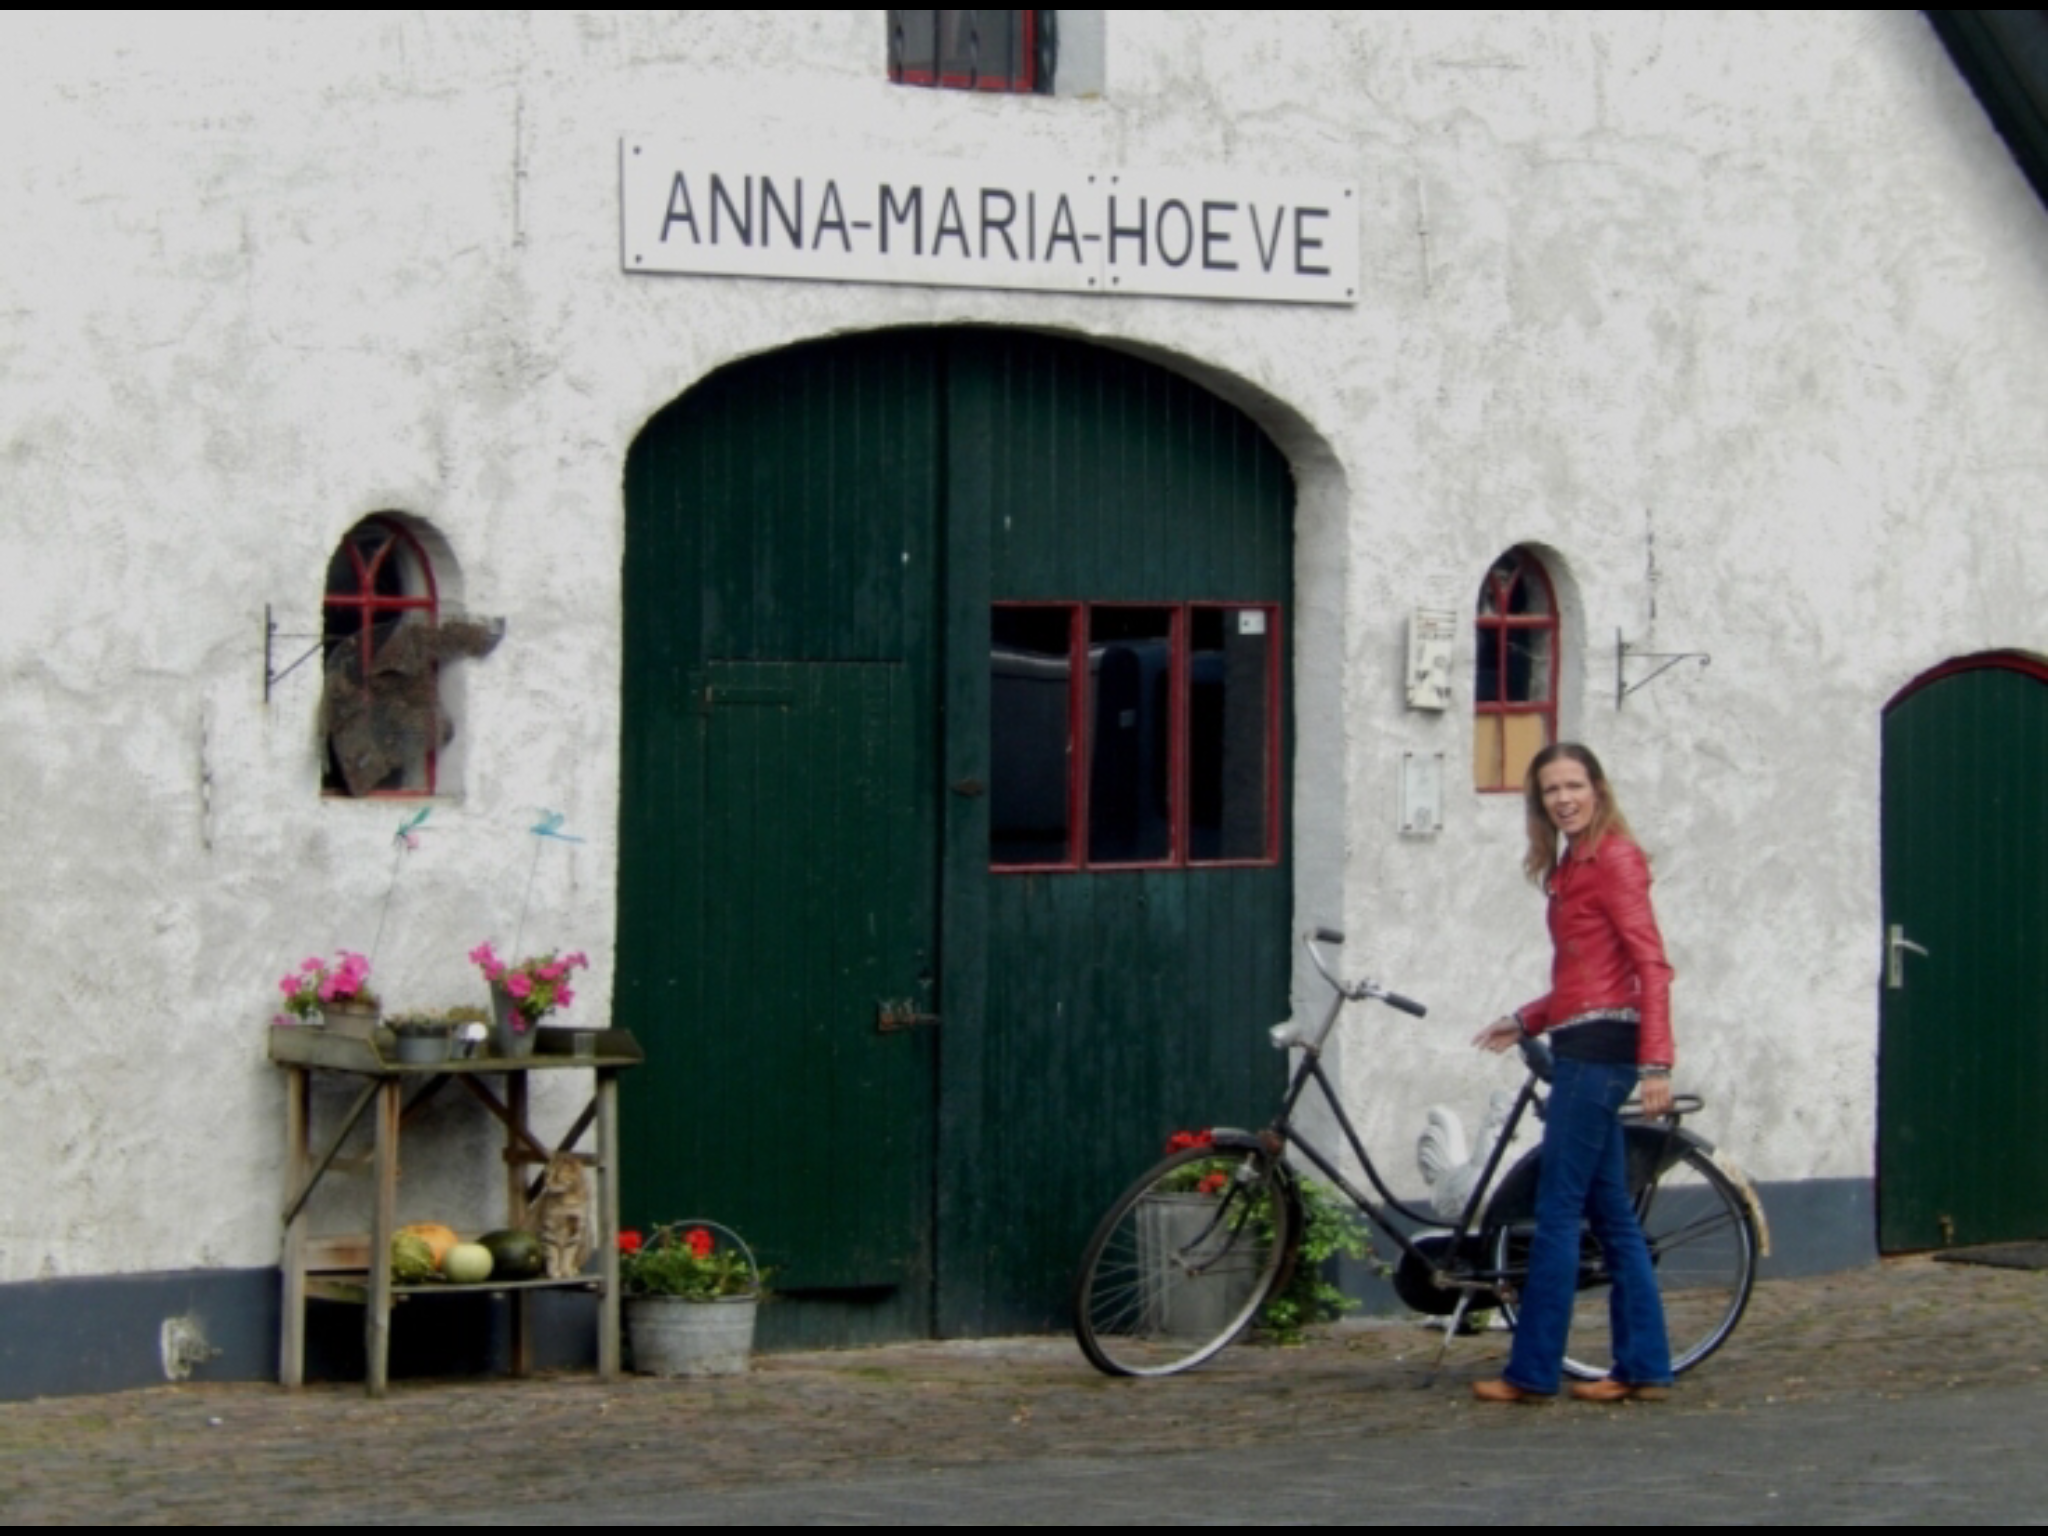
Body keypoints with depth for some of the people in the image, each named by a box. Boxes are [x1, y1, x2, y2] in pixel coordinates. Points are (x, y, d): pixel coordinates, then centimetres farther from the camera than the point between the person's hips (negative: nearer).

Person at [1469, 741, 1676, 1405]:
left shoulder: (1614, 860, -10)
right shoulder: (1572, 866, 17)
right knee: (1611, 1213, 9)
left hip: (1599, 1048, -10)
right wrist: (1525, 1021, 19)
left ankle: (1533, 1372, -4)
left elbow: (1650, 965, -16)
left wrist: (1656, 1061, -22)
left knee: (1558, 1213, -6)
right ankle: (1643, 1367, 11)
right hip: (1582, 1049, 10)